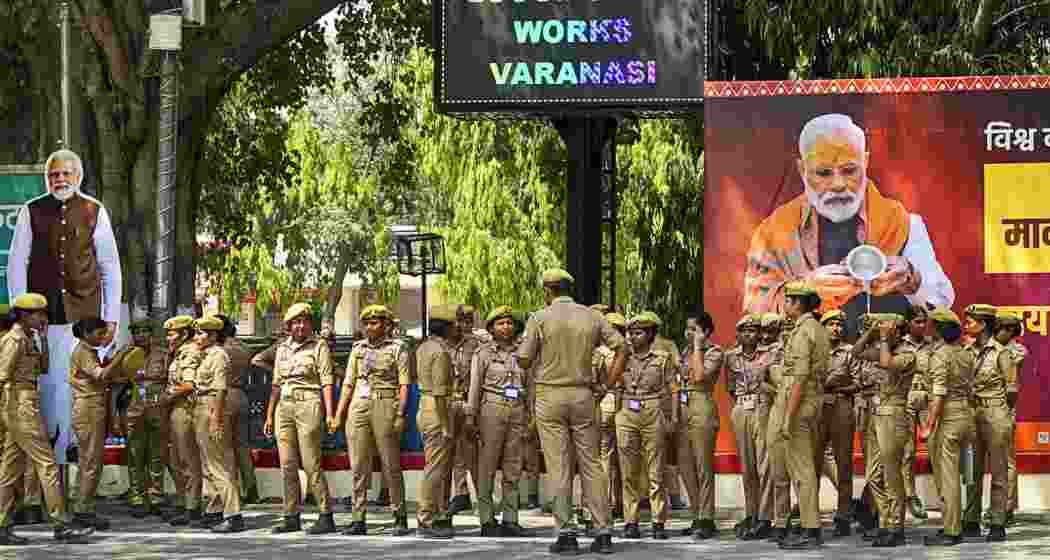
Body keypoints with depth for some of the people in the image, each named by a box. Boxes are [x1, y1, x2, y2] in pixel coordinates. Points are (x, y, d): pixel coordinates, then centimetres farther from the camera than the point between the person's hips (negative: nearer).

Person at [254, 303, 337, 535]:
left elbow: (327, 382, -8)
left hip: (308, 405, -6)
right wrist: (269, 416, 15)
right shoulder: (282, 348, 14)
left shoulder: (319, 346, -2)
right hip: (284, 407, 6)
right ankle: (292, 518, 10)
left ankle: (326, 518, -5)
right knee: (287, 465, 5)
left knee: (311, 464, -9)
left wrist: (330, 414, -16)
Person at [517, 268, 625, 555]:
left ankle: (565, 533, -4)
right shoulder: (591, 317, 4)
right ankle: (603, 532, 2)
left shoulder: (540, 318, -5)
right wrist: (609, 384, 6)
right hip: (583, 395, 3)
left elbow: (524, 360, -4)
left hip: (550, 396, -3)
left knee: (559, 466, -1)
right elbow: (621, 346, 2)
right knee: (591, 463, 6)